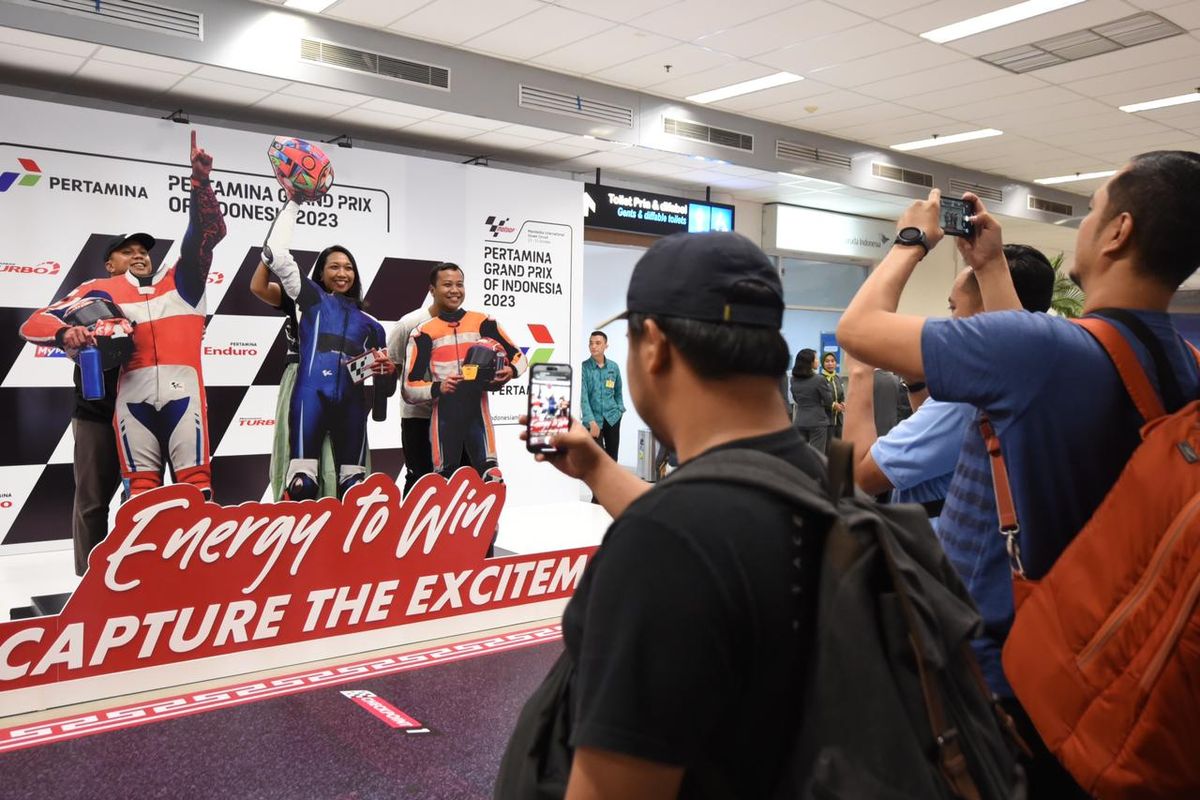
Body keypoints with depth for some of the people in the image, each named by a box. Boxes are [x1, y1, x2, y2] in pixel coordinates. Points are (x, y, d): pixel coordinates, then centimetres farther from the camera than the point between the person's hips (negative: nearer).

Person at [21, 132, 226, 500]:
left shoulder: (181, 281, 20)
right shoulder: (100, 290, 17)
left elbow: (208, 231, 11)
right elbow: (34, 323, 11)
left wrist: (200, 181, -3)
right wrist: (66, 333, -12)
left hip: (183, 390, 0)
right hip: (132, 395, 0)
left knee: (197, 482, -6)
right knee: (140, 487, -1)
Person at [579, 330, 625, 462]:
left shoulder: (613, 366, 3)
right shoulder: (583, 367, -8)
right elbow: (583, 396, -14)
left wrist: (620, 409, 6)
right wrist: (591, 421, -22)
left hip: (612, 418, 4)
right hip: (593, 419, -4)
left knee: (612, 458, 12)